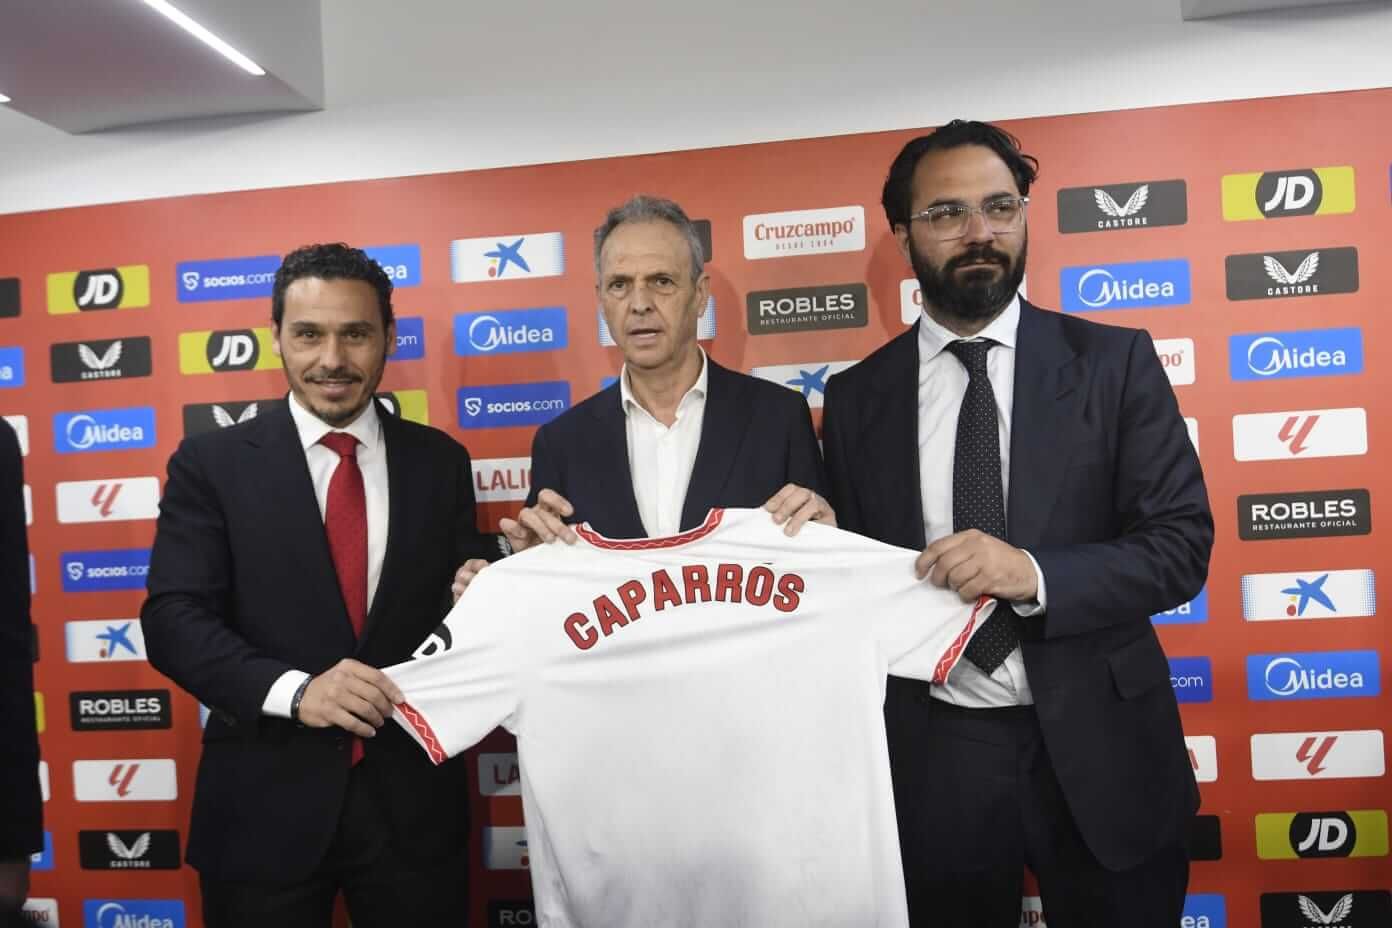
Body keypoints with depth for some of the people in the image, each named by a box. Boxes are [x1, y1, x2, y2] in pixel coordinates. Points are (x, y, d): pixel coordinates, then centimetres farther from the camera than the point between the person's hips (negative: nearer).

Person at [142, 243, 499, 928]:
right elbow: (173, 618, -8)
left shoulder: (440, 462, 3)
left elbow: (464, 606, 7)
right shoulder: (212, 463, -2)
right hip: (265, 803, -1)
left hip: (412, 800, 2)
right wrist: (294, 691, -22)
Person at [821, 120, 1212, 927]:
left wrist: (1035, 574, -22)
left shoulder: (1113, 362, -3)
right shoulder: (858, 396, 1)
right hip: (929, 754, 1)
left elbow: (1181, 544, -7)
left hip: (1097, 748, 0)